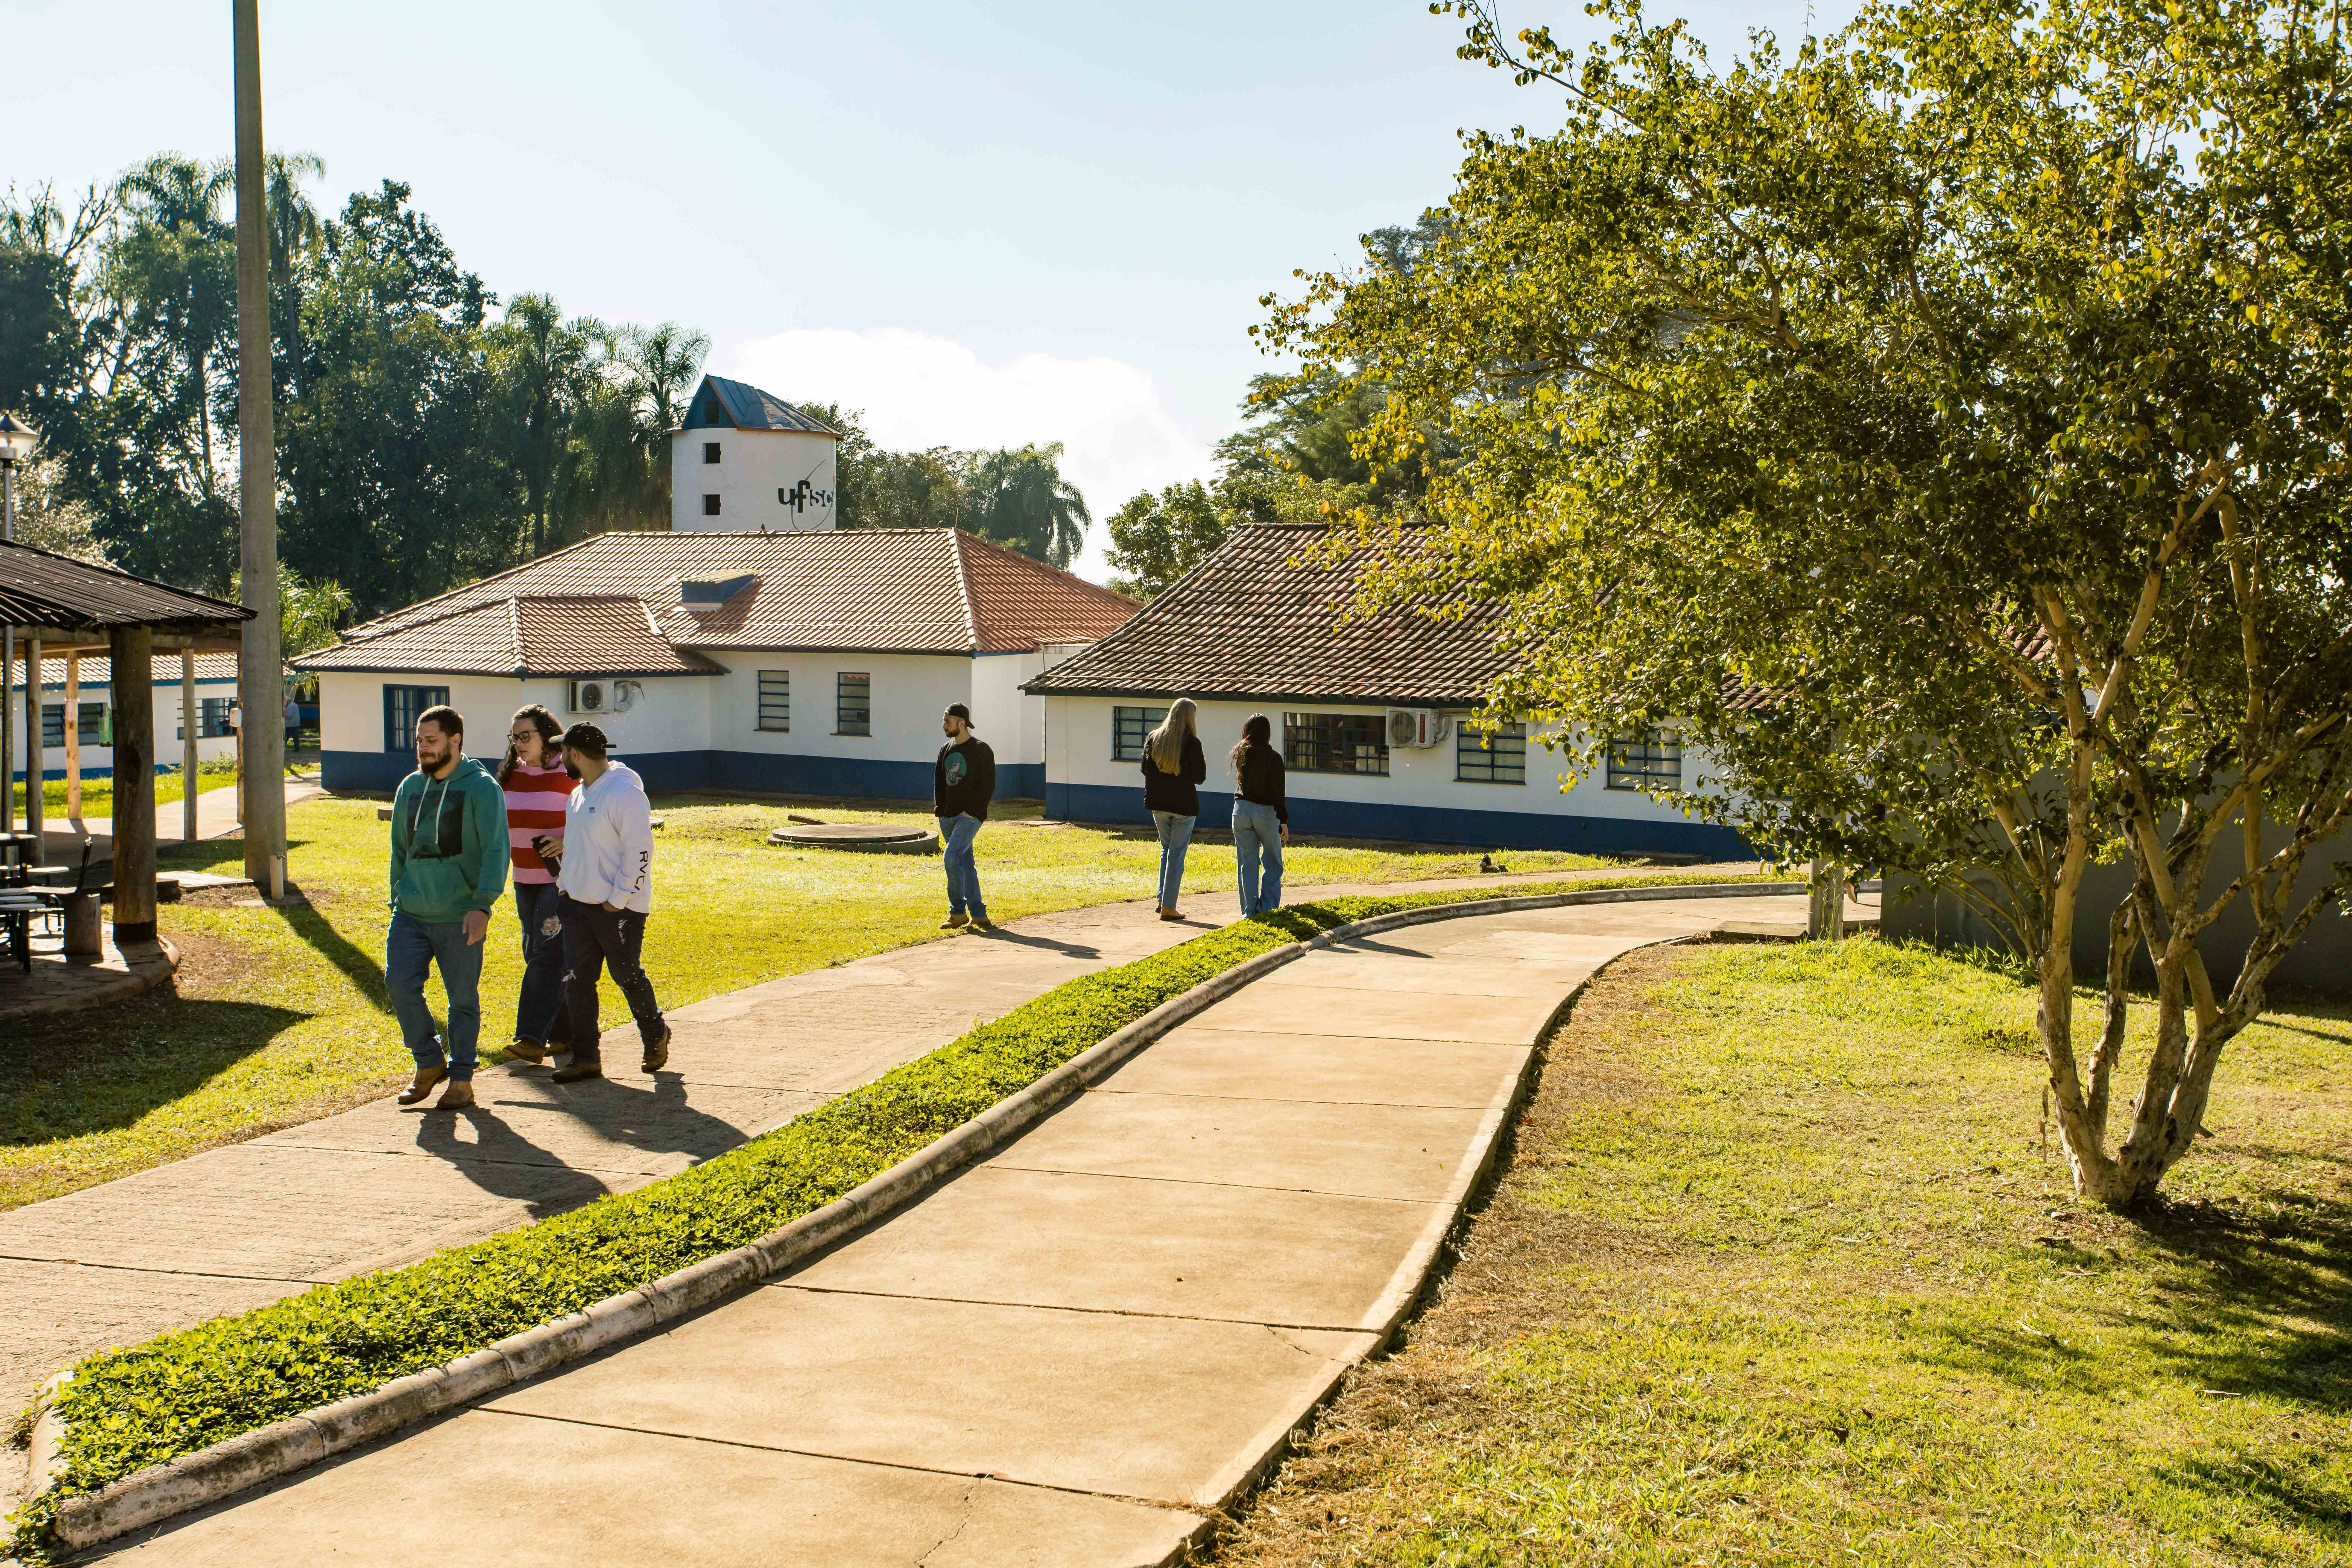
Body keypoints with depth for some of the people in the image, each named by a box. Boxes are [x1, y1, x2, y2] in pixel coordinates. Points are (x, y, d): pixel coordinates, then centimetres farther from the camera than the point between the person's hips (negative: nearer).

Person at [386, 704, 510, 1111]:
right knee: (399, 982, -8)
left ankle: (461, 1080, 14)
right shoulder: (410, 787, 12)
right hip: (411, 913, 5)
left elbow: (496, 851, -12)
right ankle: (429, 1063, 10)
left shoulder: (481, 787, -5)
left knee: (463, 998, 2)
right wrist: (398, 900, 17)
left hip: (460, 917, -5)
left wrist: (482, 904, -20)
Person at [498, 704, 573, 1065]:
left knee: (547, 954, -13)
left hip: (563, 877, -7)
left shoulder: (570, 773, -10)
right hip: (525, 879, 7)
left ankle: (532, 1039, -18)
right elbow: (503, 822, 23)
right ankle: (564, 1034, 18)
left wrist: (569, 842, -20)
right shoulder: (512, 775, 9)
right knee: (536, 954, 8)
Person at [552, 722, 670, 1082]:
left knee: (627, 976, 3)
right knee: (577, 980, 3)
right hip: (578, 904, 8)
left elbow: (640, 853, -19)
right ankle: (585, 1058, 8)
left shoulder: (626, 793, -16)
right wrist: (565, 885, 15)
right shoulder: (578, 794, 14)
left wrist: (618, 901, -19)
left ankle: (656, 1036, 26)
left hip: (619, 908, -8)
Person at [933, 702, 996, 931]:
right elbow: (939, 782, 20)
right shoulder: (946, 750, 14)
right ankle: (978, 915, 11)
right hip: (948, 817, 7)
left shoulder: (981, 750, -7)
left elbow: (988, 786, -10)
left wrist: (971, 811, -16)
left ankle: (958, 912, -9)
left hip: (970, 816, -7)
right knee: (965, 864, 7)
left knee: (951, 857, -19)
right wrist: (940, 810, 7)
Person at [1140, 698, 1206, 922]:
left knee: (1166, 849, 21)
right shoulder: (1191, 743, -14)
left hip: (1158, 803, 5)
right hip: (1184, 804, -5)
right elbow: (1199, 777, -9)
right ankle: (1168, 907, 0)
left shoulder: (1153, 738, 0)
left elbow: (1145, 769, 6)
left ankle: (1162, 900, 15)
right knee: (1177, 853, 2)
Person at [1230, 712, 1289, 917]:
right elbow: (1278, 792, -13)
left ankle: (1250, 912, 6)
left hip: (1241, 810, 3)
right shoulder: (1273, 758, -11)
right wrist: (1283, 821, -10)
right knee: (1272, 863, 12)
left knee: (1247, 863, 8)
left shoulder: (1240, 754, 0)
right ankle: (1268, 909, 5)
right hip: (1265, 811, -3)